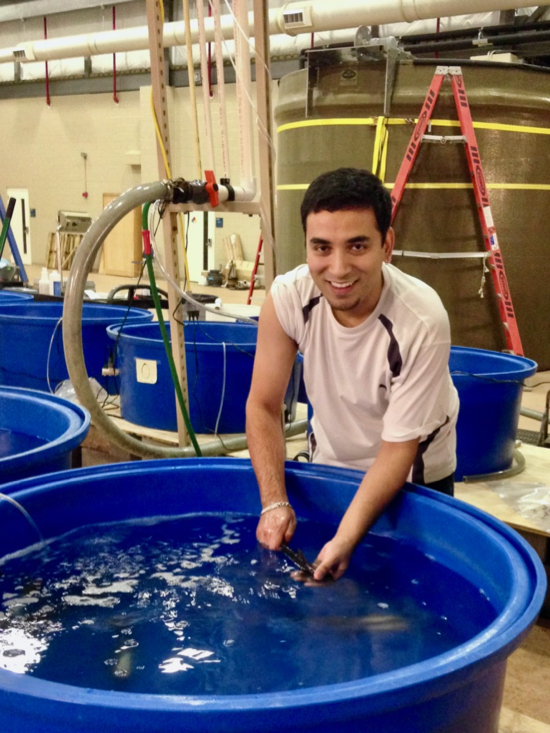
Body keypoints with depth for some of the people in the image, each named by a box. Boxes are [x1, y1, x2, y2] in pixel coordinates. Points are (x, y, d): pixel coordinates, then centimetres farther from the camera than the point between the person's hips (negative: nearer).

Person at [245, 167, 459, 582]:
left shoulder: (422, 322, -34)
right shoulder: (288, 298, -25)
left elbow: (398, 450, -26)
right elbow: (263, 406, -14)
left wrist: (345, 540, -35)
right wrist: (274, 502, -25)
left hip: (413, 477, -2)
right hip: (328, 464, 3)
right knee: (304, 565, 17)